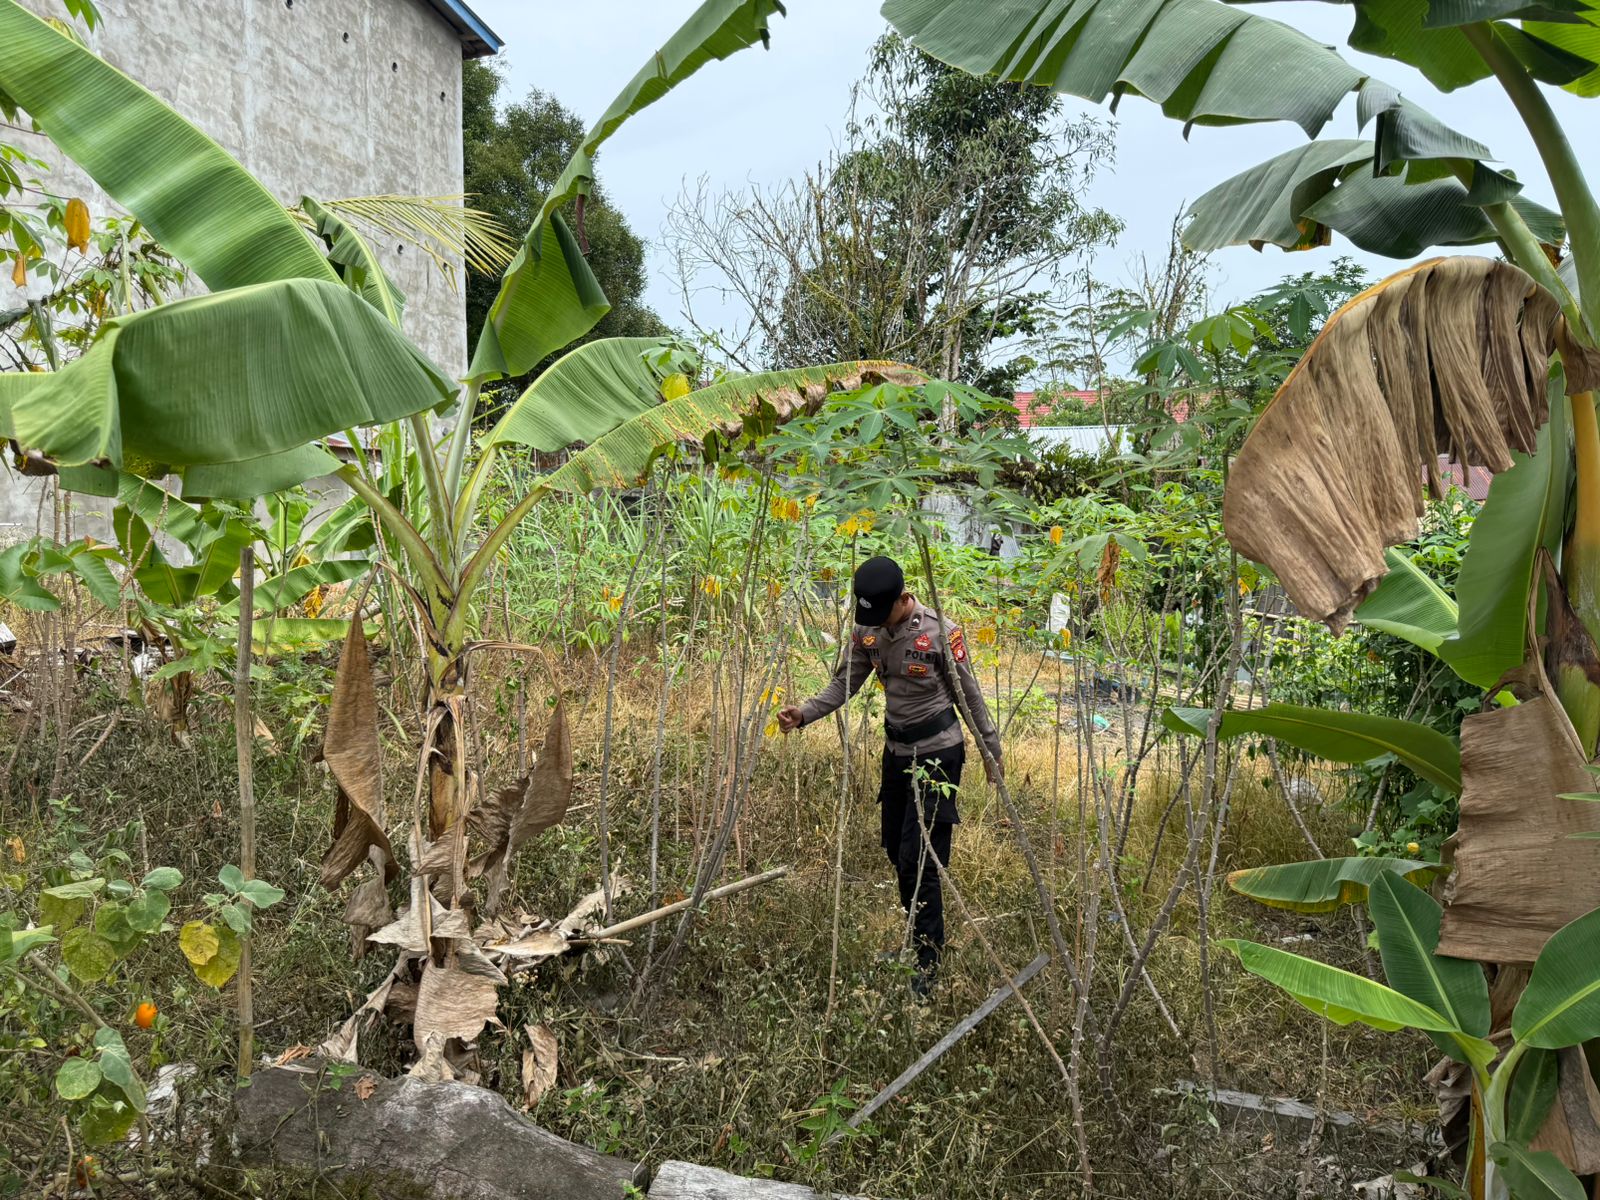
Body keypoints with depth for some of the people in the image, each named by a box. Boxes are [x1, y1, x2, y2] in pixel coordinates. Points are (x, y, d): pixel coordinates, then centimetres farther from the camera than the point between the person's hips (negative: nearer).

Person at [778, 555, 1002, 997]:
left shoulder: (941, 632, -18)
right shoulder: (867, 631, -2)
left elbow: (970, 696, -9)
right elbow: (843, 685, -1)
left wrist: (991, 752, -1)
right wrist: (804, 713, -18)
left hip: (938, 753, -6)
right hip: (896, 750, 6)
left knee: (919, 860, -8)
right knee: (896, 852, 16)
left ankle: (927, 963, 7)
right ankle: (914, 937, 35)